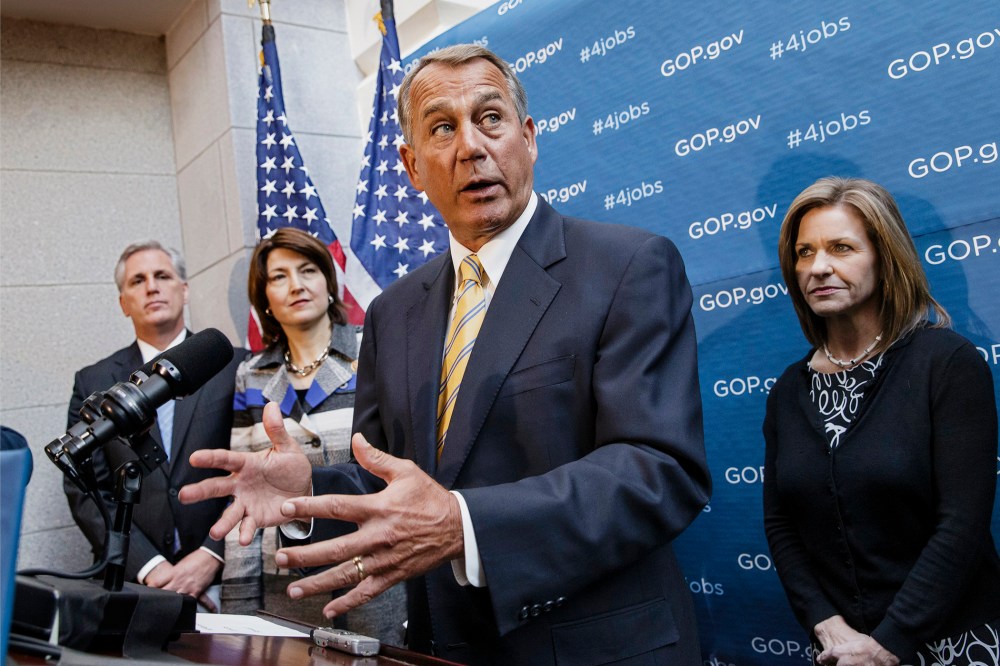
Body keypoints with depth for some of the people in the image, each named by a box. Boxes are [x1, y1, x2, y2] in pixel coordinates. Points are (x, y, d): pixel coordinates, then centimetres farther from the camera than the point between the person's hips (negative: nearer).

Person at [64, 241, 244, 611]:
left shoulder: (236, 368, 4)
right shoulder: (93, 383, 9)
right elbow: (86, 492, 4)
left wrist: (211, 556, -11)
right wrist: (149, 567, -8)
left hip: (221, 575, -1)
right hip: (130, 580, 1)